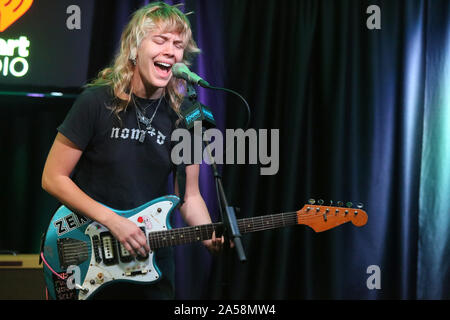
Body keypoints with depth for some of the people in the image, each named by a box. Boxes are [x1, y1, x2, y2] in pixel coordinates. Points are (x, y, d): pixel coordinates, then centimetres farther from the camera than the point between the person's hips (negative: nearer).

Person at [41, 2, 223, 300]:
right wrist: (112, 220, -19)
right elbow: (53, 177, -10)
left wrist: (211, 236, -15)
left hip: (153, 259, 4)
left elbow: (189, 196, 5)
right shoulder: (97, 102, -12)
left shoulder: (184, 116, -1)